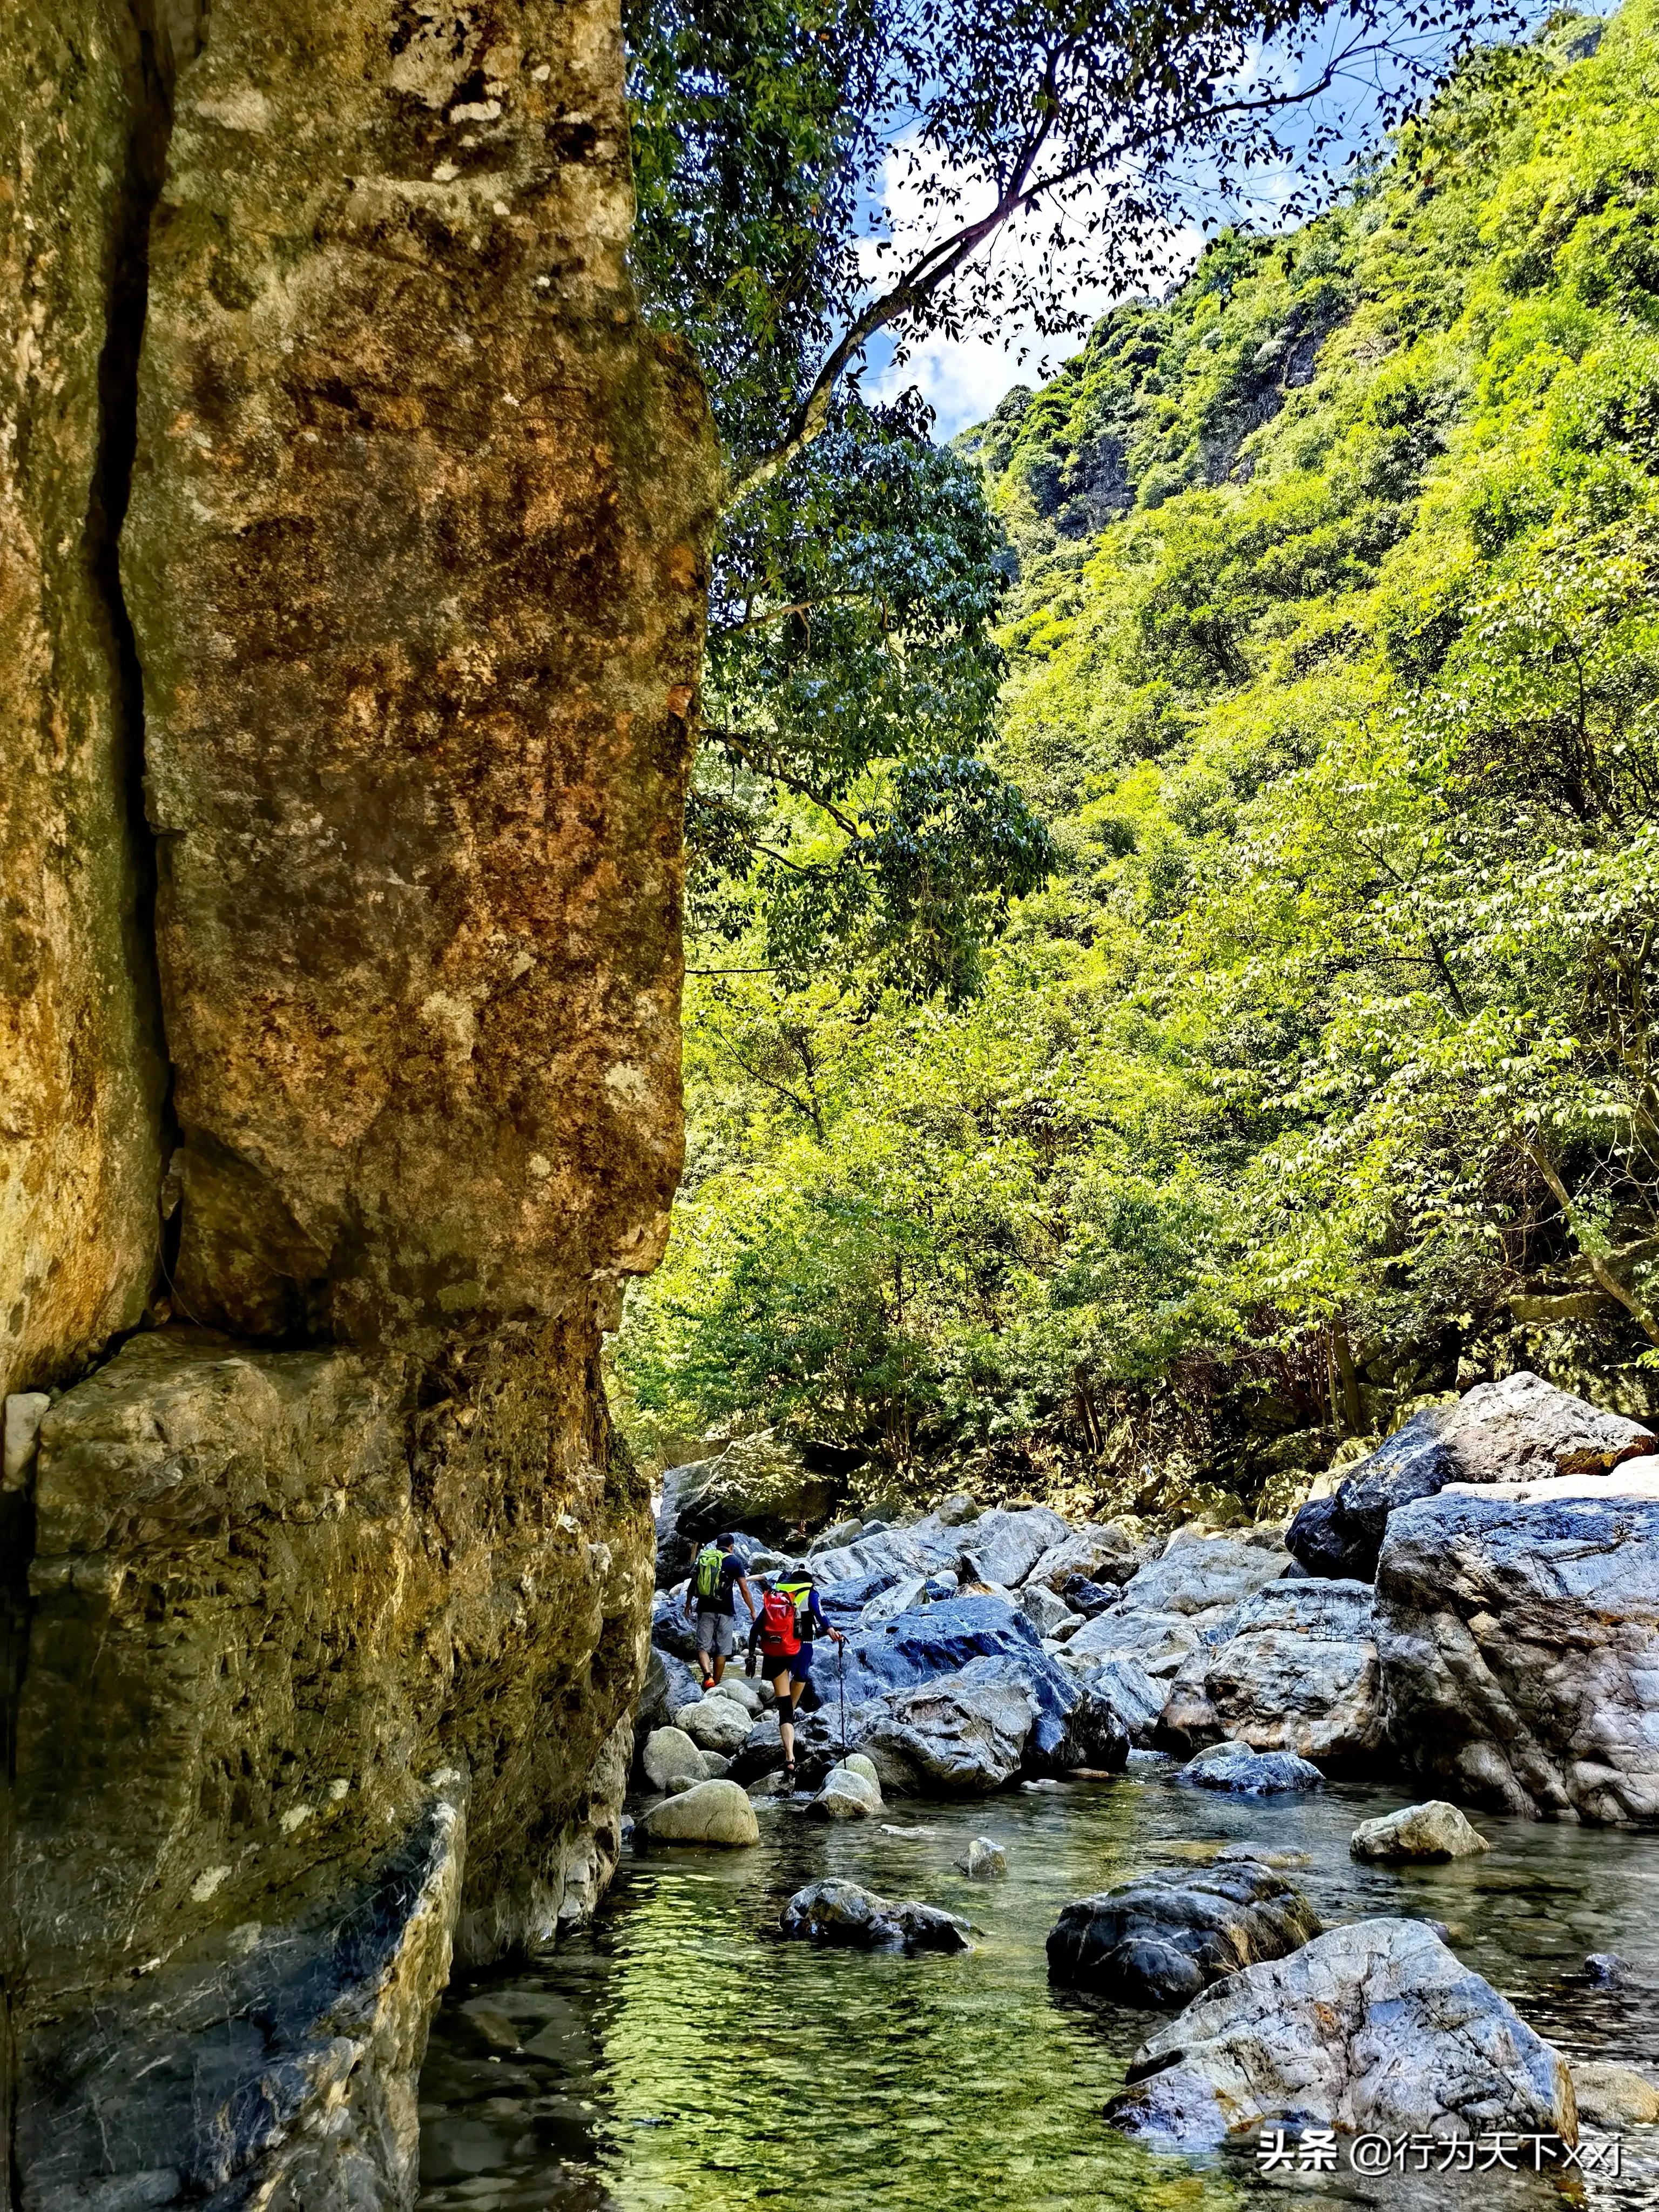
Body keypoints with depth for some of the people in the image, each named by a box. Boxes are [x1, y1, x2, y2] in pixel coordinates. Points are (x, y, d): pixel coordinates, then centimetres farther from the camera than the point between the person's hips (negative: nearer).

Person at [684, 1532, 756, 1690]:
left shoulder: (702, 1557, 9)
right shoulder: (734, 1561, -2)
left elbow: (692, 1584, 14)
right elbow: (745, 1589, -5)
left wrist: (688, 1605, 27)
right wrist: (753, 1611, 3)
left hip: (705, 1609, 2)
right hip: (725, 1611, -2)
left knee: (703, 1647, 3)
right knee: (721, 1651, 8)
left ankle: (708, 1675, -21)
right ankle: (716, 1685, 12)